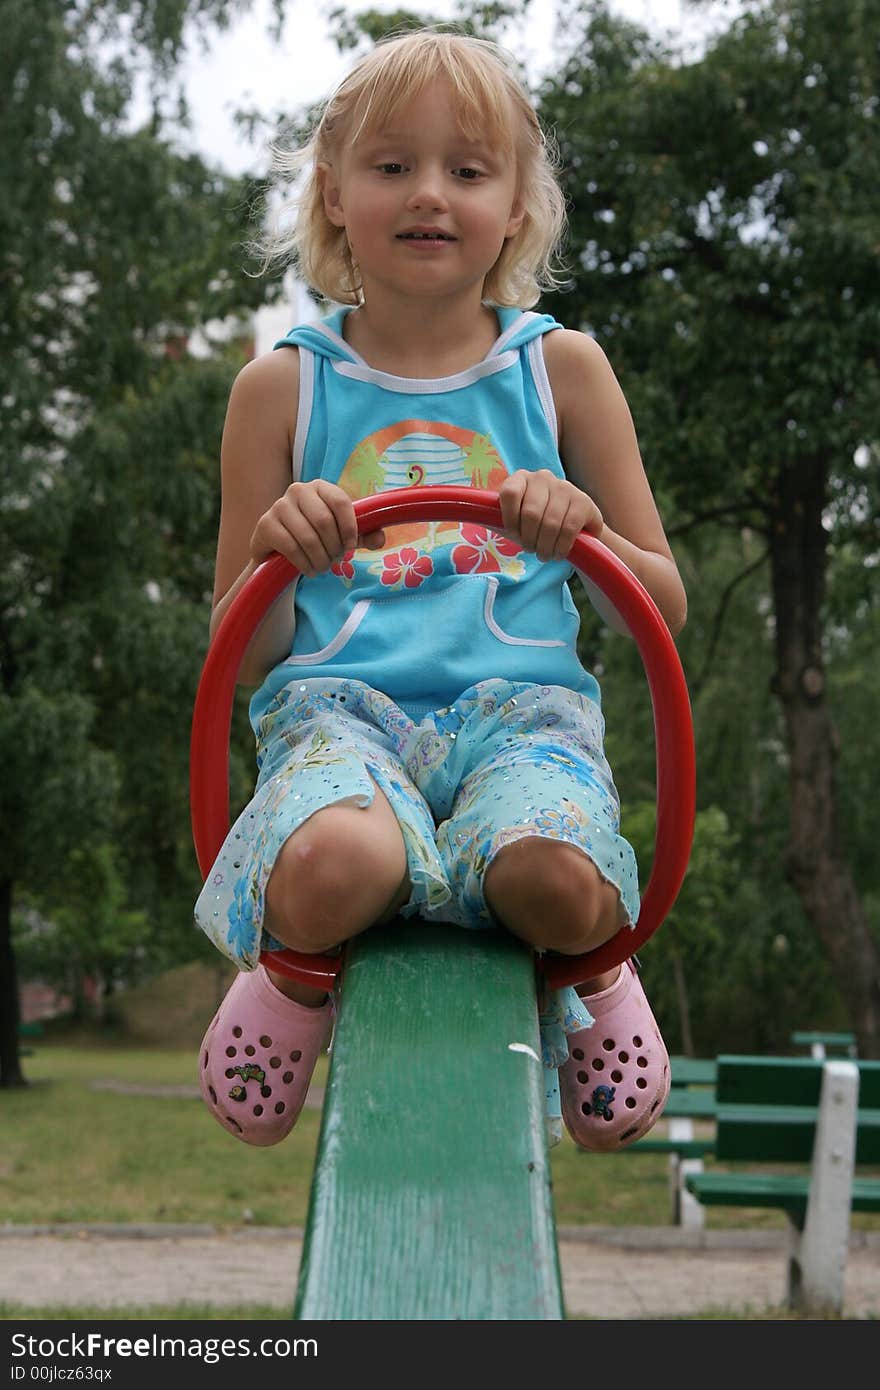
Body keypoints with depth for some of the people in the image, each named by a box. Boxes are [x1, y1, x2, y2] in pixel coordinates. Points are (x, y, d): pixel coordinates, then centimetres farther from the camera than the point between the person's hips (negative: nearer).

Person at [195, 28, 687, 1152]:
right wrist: (275, 560, -10)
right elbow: (240, 657, 13)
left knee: (556, 878, -36)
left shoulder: (561, 366, 13)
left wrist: (585, 532, -8)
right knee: (332, 868, -37)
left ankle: (589, 971, 4)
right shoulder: (283, 388, 11)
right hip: (338, 704, 0)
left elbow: (666, 607, 14)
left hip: (520, 705, 1)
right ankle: (298, 966, 2)